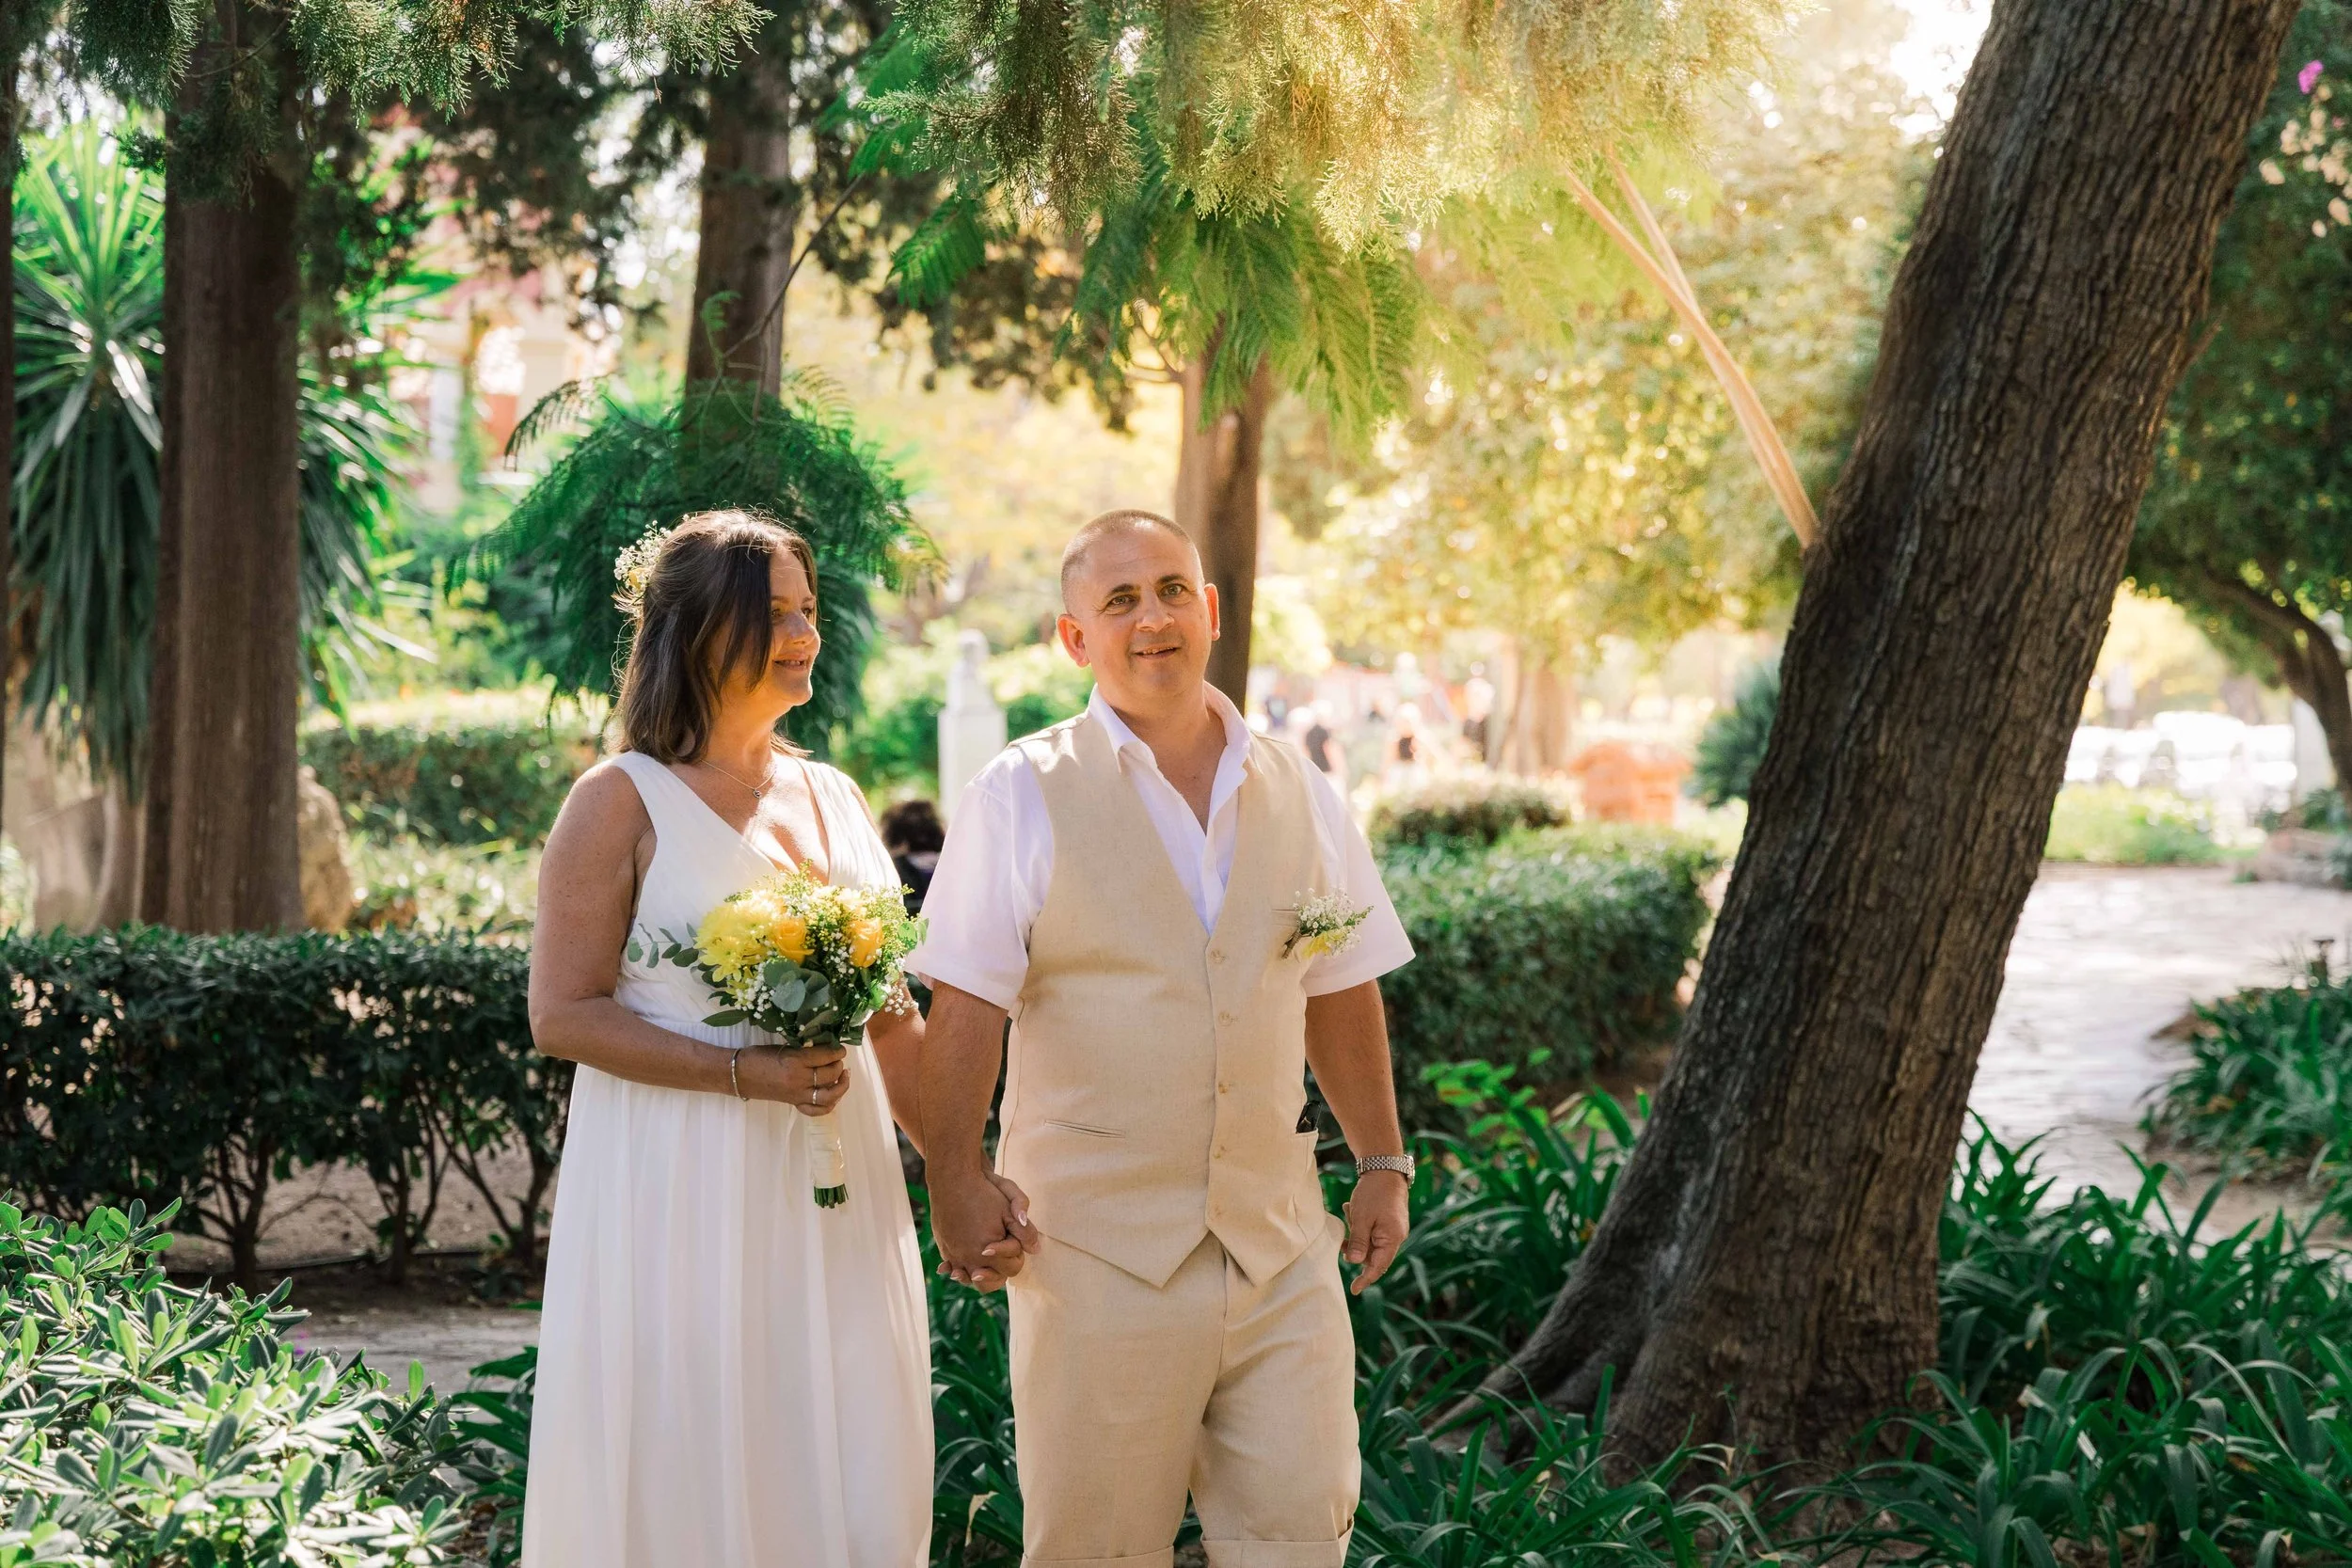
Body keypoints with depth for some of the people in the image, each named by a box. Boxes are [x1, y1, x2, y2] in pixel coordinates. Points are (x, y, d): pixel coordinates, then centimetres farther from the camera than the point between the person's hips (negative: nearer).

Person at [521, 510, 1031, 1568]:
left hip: (836, 1205, 5)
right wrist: (744, 1071, -18)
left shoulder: (832, 798, 13)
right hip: (683, 1204, -5)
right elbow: (563, 1015, -9)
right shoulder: (623, 801, -3)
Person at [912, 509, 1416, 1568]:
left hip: (1279, 1243, 4)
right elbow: (965, 1006, -7)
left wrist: (1382, 1163, 15)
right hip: (1097, 1245, -3)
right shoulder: (1022, 798, -3)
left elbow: (1340, 994, 15)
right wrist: (956, 1181, -12)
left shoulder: (1297, 794, 10)